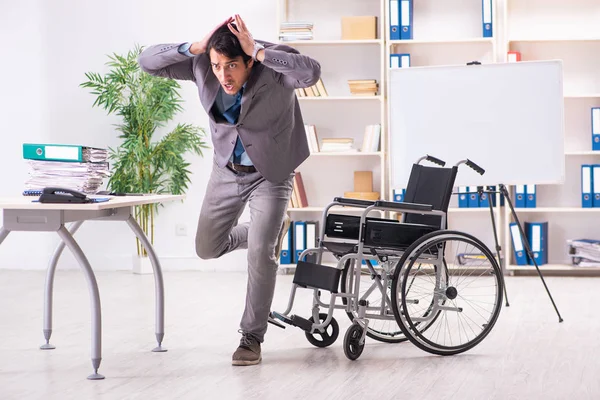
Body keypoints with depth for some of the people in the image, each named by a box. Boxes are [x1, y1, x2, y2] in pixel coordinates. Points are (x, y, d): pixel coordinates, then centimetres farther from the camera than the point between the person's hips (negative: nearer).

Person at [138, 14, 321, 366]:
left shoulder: (273, 66, -29)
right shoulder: (202, 65, -18)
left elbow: (312, 72, -50)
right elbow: (147, 62, -21)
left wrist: (258, 51, -46)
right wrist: (195, 46, -34)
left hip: (270, 173, -4)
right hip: (227, 170, 5)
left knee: (260, 253, -15)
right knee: (207, 248, 12)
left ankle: (252, 337, 3)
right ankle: (272, 229, 38)